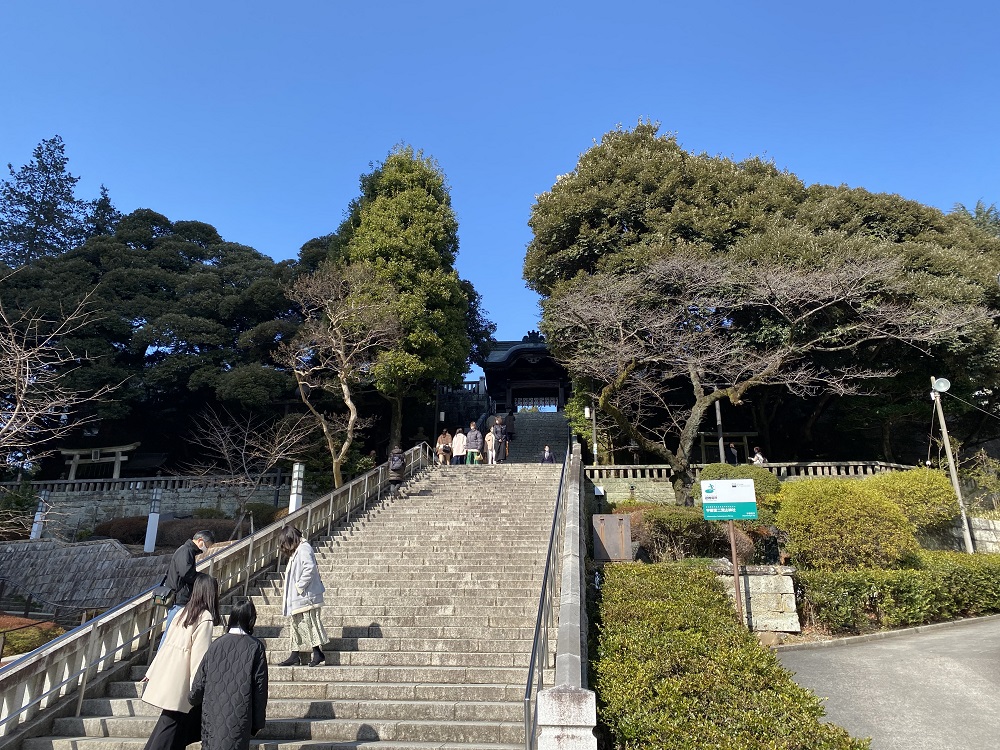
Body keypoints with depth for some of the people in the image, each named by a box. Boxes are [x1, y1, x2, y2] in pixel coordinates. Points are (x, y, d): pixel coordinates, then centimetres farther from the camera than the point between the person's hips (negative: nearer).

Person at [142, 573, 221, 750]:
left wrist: (151, 673, 17)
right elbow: (199, 654, -17)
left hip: (166, 674, 7)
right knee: (171, 723, 3)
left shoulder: (184, 611, 8)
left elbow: (167, 643, 12)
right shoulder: (205, 618, -14)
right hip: (179, 682, -7)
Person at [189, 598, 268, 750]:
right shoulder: (256, 647, -7)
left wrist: (193, 699, 27)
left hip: (212, 714, 2)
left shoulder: (216, 644, -2)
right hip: (239, 717, -2)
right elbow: (260, 687, -4)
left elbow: (200, 679, 5)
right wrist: (258, 722, 4)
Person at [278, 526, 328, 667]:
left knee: (307, 624, -7)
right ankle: (295, 656, 22)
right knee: (296, 624, 14)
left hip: (306, 597, -10)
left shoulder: (303, 548, -14)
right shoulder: (296, 551, 17)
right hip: (297, 598, 10)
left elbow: (309, 569, -26)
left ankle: (318, 653, -3)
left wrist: (300, 586, -20)